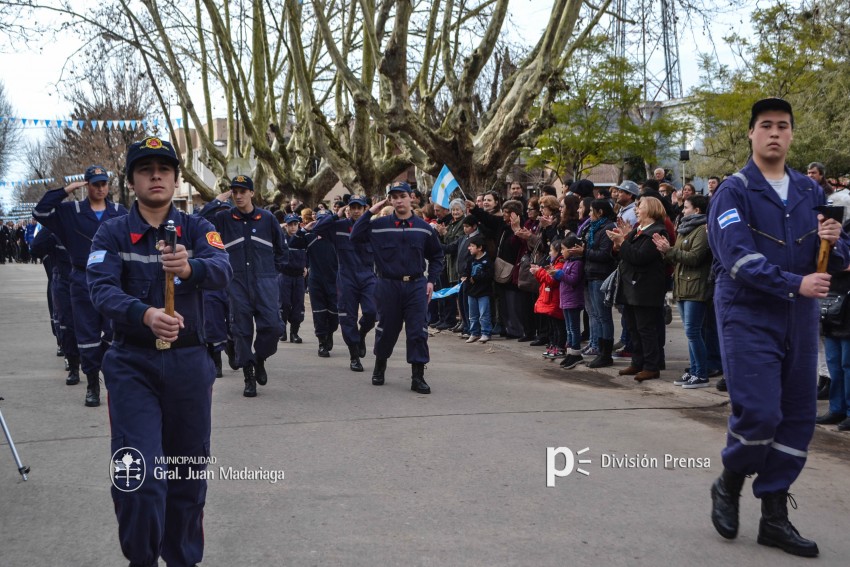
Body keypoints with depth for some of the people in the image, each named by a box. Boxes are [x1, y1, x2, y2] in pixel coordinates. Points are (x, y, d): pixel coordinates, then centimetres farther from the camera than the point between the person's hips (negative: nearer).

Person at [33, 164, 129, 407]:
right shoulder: (71, 212, 4)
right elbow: (40, 211, -6)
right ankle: (92, 385, 13)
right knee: (87, 335, 4)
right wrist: (66, 190, -9)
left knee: (115, 334, -2)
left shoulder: (120, 213, 7)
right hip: (83, 282, 0)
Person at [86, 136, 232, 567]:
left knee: (189, 474, 13)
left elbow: (222, 270, -19)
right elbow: (102, 289, -18)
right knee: (138, 479, -11)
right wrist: (146, 314, -38)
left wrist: (190, 267, -42)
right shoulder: (112, 233, -1)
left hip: (189, 362, 2)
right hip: (132, 363, -2)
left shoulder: (196, 229, 2)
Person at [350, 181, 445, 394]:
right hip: (388, 286, 0)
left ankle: (418, 376, 1)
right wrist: (370, 212, -8)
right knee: (387, 330, 11)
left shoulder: (424, 228, 4)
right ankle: (379, 368, 32)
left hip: (416, 286, 0)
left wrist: (431, 280, 3)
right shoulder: (379, 225, 1)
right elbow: (355, 237, -10)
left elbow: (436, 256, 14)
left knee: (418, 332, -4)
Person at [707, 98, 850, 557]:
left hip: (799, 320, 5)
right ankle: (729, 485, 16)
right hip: (749, 317, -5)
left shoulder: (810, 192, 10)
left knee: (797, 418, 5)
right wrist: (795, 284, -26)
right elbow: (738, 257, -18)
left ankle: (774, 517, 17)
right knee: (758, 413, -12)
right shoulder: (733, 192, -6)